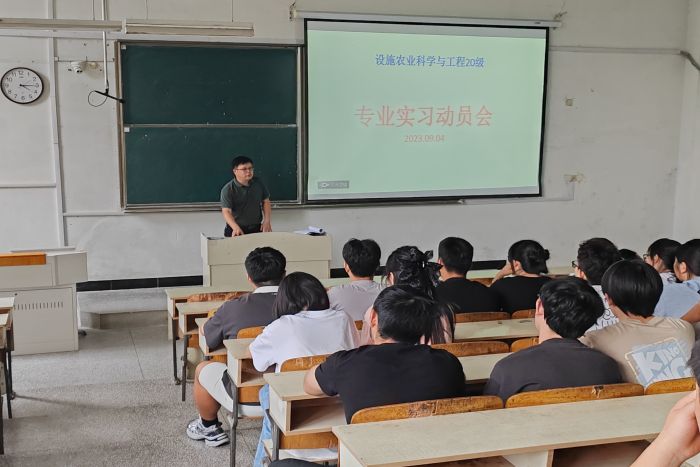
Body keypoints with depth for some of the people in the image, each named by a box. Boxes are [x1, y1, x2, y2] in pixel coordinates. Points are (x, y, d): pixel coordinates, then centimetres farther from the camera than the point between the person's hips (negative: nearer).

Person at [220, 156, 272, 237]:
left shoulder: (258, 183, 3)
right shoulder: (228, 189, -12)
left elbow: (266, 202, 12)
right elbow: (226, 211, -21)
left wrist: (267, 221, -2)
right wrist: (236, 228, -36)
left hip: (257, 228, 4)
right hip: (236, 230, -4)